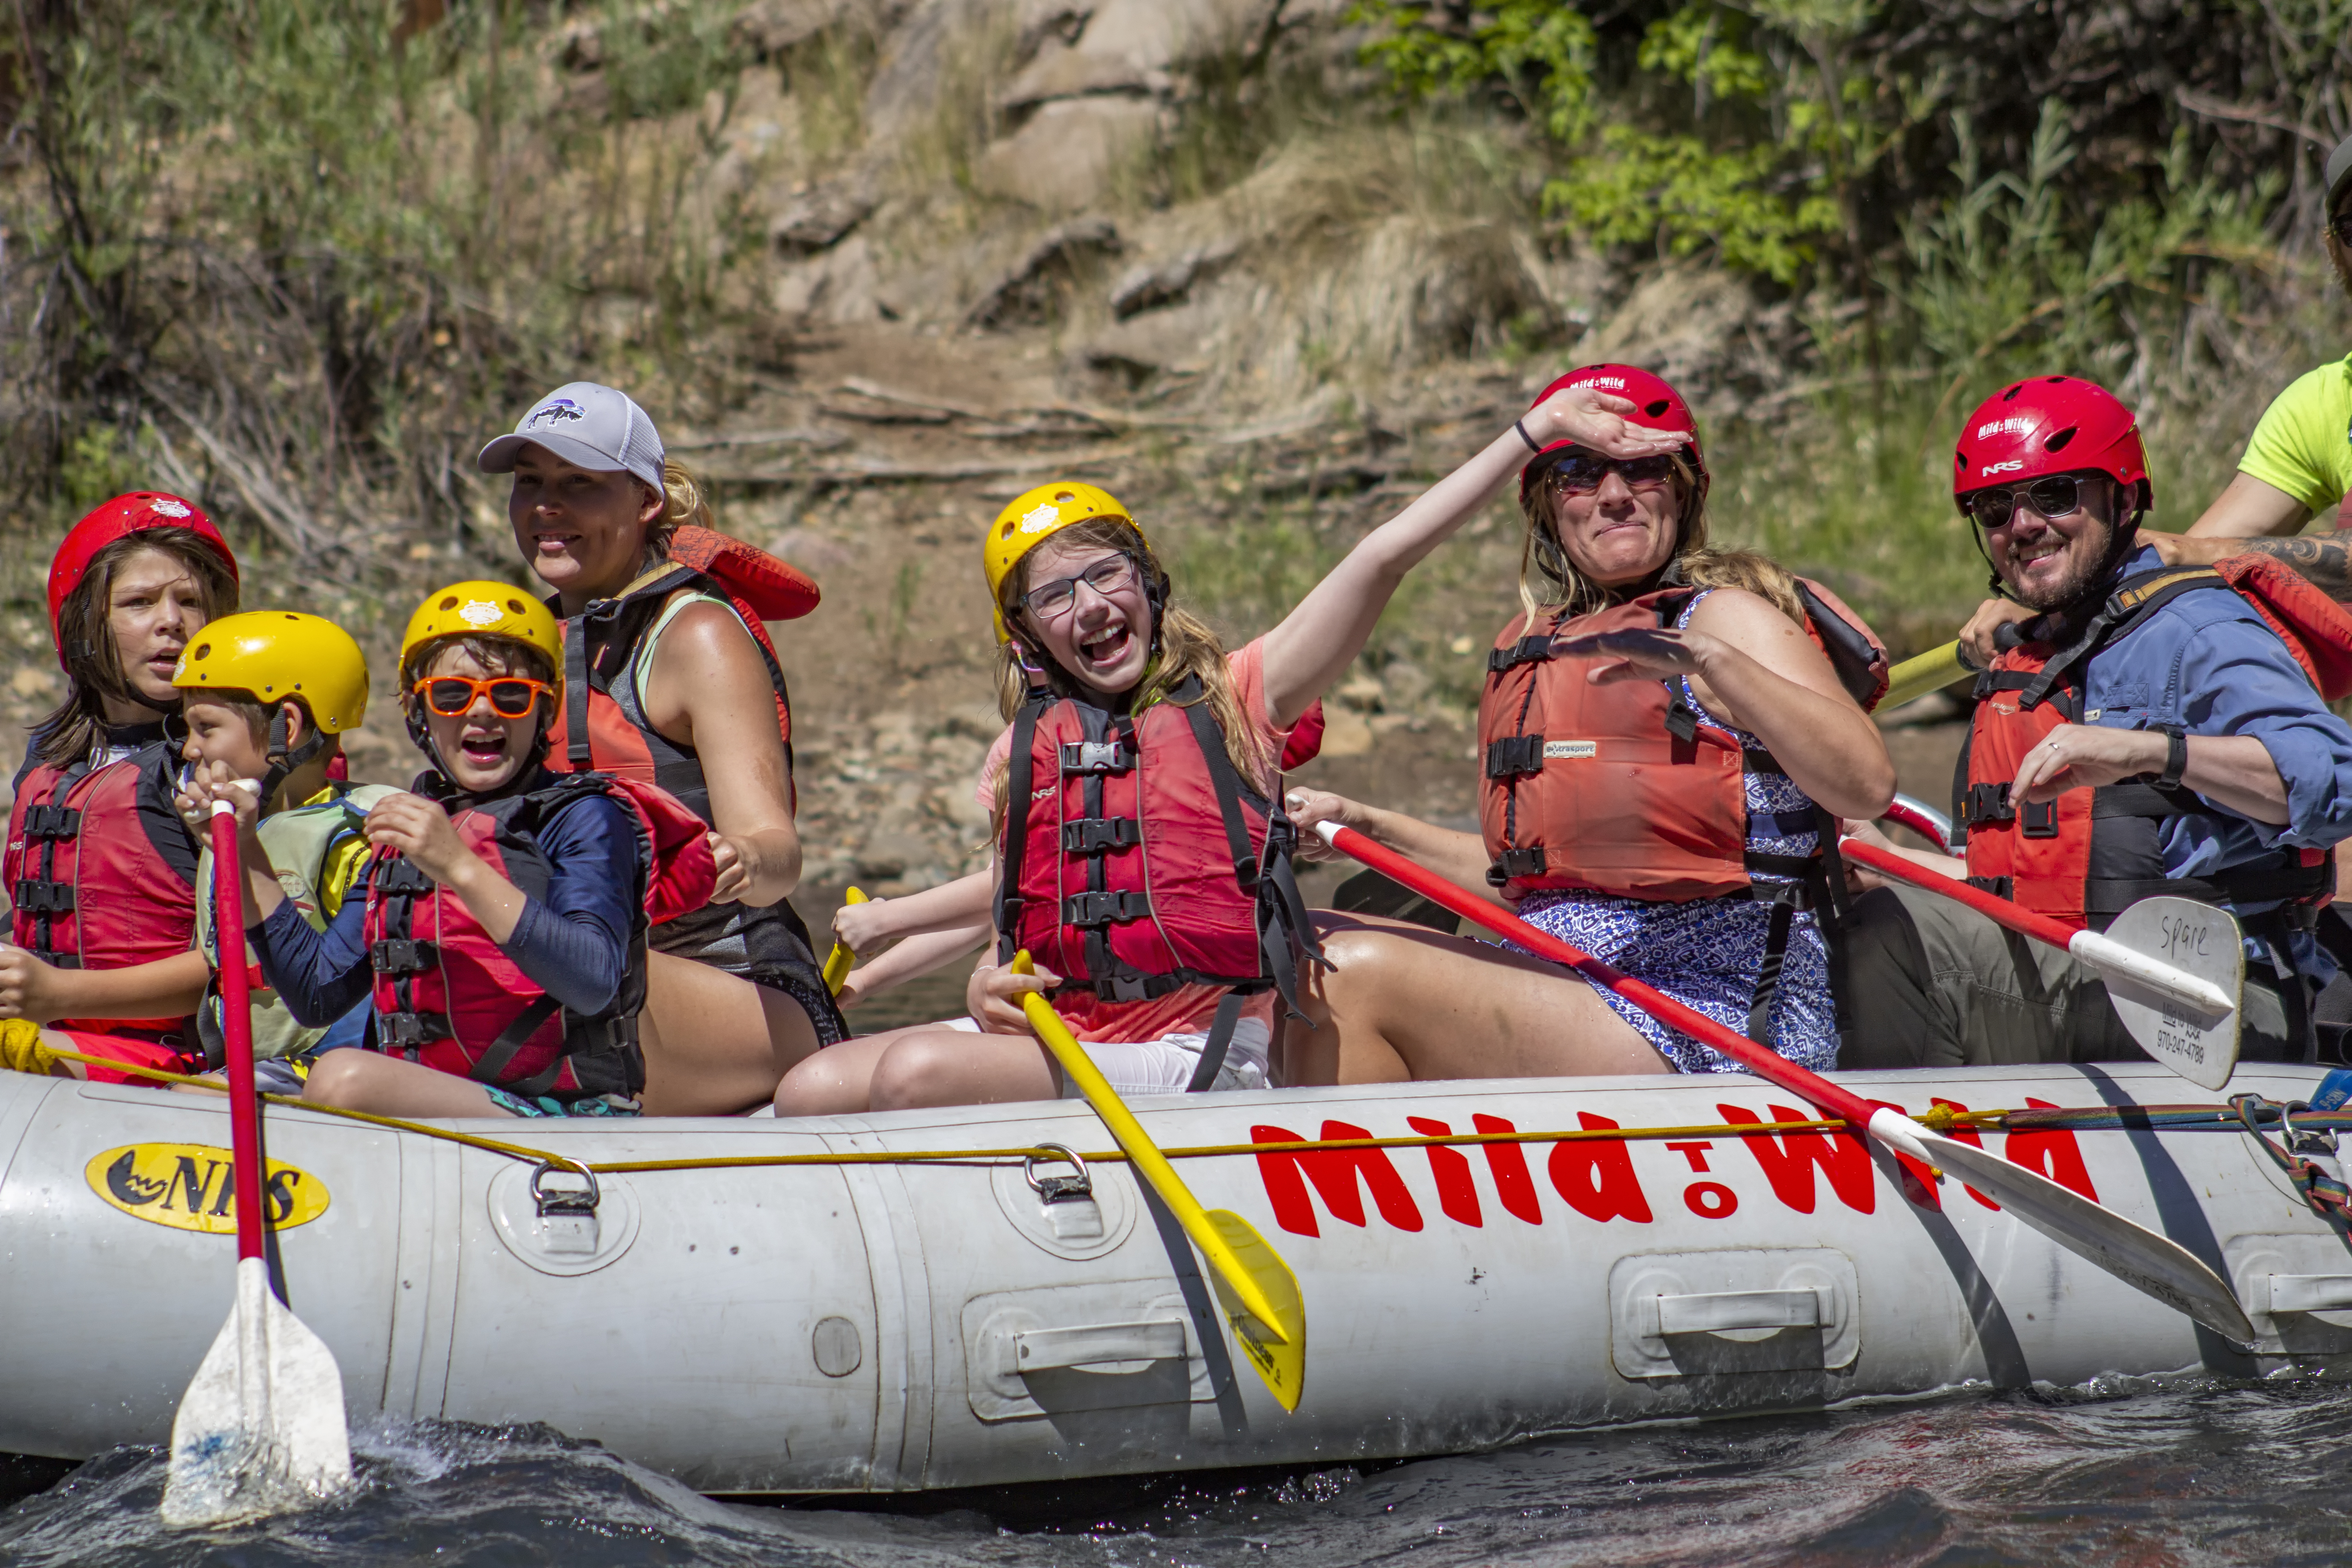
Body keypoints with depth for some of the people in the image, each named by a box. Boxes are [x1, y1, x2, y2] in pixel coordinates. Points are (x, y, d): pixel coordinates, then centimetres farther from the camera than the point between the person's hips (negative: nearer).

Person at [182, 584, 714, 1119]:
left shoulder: (585, 818, -1)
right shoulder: (403, 835, 20)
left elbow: (594, 984, -19)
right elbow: (316, 997, 18)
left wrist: (461, 869, -25)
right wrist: (244, 850, 12)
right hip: (420, 1108, 6)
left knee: (344, 1076, -31)